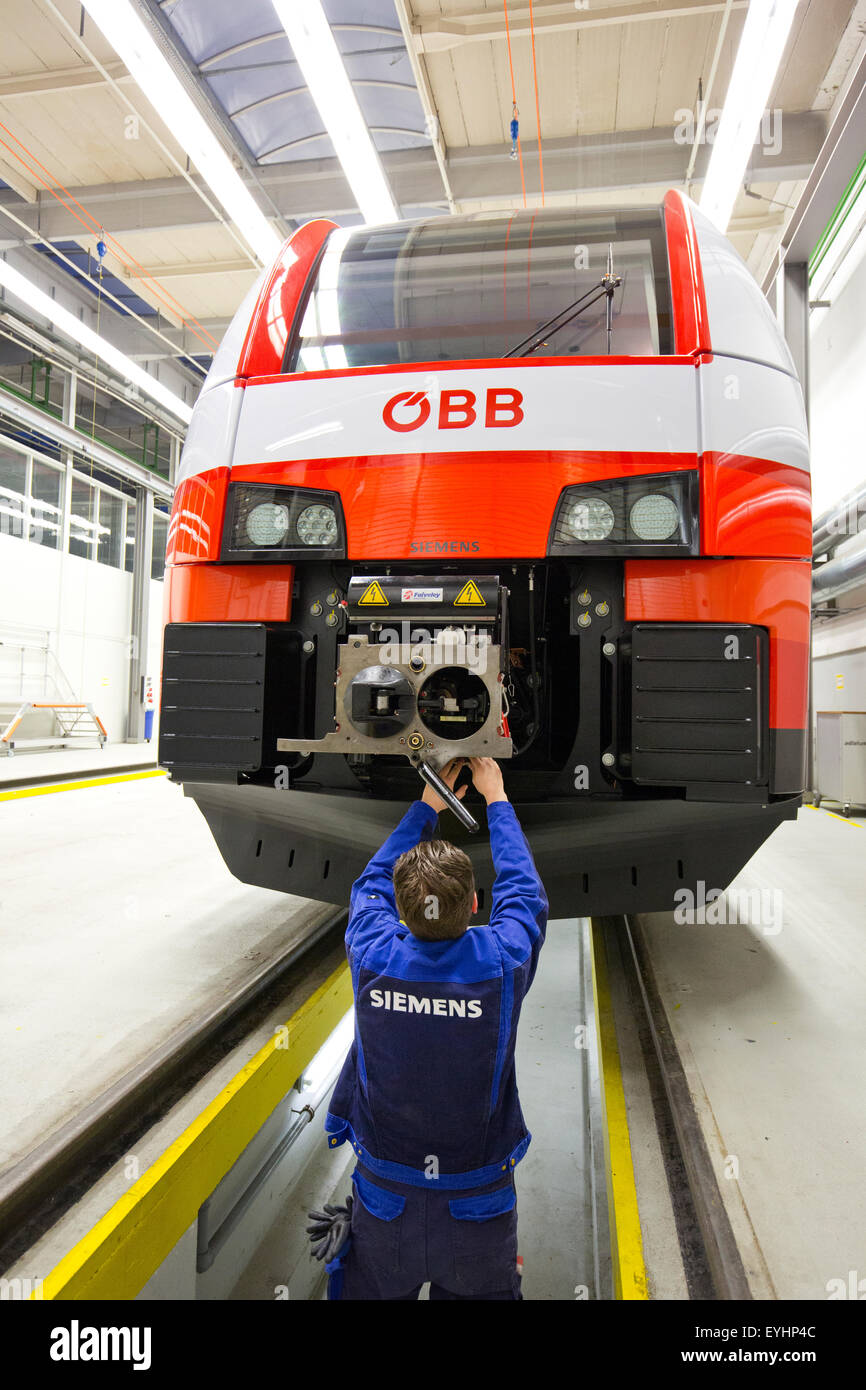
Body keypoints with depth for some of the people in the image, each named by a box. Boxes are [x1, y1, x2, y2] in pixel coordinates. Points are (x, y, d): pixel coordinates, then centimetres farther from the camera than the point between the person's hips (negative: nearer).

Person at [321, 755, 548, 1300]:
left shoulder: (373, 959, -21)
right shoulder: (502, 964, -24)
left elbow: (372, 883, 1)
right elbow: (524, 889, -2)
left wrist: (426, 806, 8)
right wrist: (496, 798, 8)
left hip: (385, 1204, 1)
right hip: (478, 1215, 0)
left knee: (367, 1289, 24)